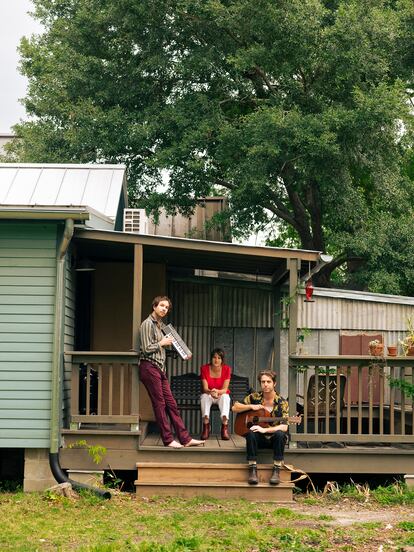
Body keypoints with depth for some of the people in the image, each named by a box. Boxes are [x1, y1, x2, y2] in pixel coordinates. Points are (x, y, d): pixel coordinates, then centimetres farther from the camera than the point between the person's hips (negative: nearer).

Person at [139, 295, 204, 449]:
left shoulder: (158, 325, 18)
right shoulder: (147, 324, -10)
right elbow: (146, 349, -16)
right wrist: (162, 343, -6)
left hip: (159, 368, 9)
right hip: (149, 367, -9)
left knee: (171, 403, 7)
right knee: (159, 404, -3)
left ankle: (185, 438, 8)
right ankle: (168, 440, 4)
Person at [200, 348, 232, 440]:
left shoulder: (226, 369, -11)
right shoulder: (204, 368, -11)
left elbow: (225, 389, -17)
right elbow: (205, 388, -17)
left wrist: (217, 391, -40)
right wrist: (211, 392, -41)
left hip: (222, 395, 0)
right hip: (208, 395, 1)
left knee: (225, 396, -35)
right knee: (205, 396, -34)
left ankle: (225, 429, -48)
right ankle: (206, 425, -44)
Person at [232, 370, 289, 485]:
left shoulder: (282, 403, -8)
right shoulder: (254, 397, 0)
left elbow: (284, 427, -18)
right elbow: (235, 408, 3)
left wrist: (265, 430, -30)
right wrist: (251, 407, -12)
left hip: (275, 439, -1)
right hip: (259, 438, 1)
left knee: (280, 434, -34)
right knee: (251, 433, -32)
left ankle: (276, 470, -28)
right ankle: (252, 469, -28)